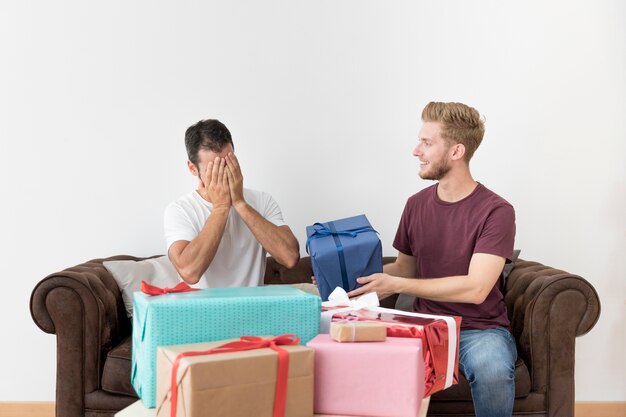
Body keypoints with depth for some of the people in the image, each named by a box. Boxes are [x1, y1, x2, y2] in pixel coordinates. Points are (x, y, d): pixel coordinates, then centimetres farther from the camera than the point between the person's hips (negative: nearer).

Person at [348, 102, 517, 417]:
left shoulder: (496, 211, -11)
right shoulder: (416, 204, 6)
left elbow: (475, 289, -19)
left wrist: (396, 286, -19)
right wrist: (353, 277, -2)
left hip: (480, 329, -3)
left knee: (492, 370, -36)